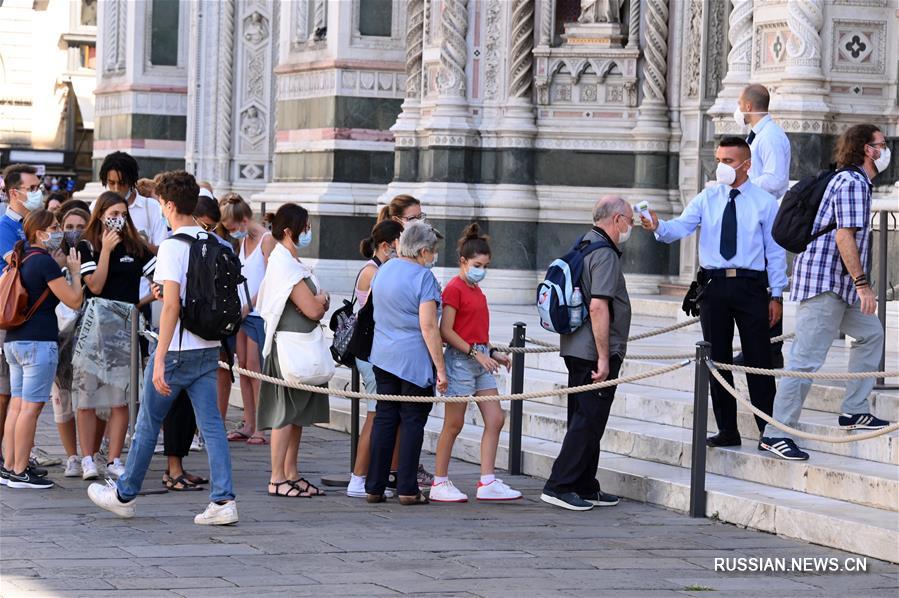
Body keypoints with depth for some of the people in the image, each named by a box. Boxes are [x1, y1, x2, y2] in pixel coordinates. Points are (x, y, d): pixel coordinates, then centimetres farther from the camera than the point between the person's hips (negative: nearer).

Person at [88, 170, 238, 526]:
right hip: (208, 348, 6)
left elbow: (171, 305, -22)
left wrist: (160, 359, -22)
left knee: (148, 421, 9)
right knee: (211, 423, 4)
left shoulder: (173, 246, -15)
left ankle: (125, 495, 22)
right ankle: (223, 500, -5)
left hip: (177, 349, -6)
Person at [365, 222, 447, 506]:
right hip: (414, 359, -6)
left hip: (383, 355, 7)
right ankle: (407, 489, 3)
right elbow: (428, 327, -17)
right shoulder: (423, 277, -13)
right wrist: (440, 368, -15)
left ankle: (374, 487, 10)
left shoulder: (383, 270, 10)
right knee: (413, 421, 1)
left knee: (384, 418, 10)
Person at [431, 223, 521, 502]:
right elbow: (446, 331, -16)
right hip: (460, 359, -8)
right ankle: (440, 483, 8)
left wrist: (492, 353, 10)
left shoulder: (477, 291, 15)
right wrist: (476, 353, -19)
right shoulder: (454, 288, -11)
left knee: (496, 419, 2)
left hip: (480, 359, 8)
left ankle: (487, 482, 4)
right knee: (454, 425, -1)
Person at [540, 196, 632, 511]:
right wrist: (603, 358, -23)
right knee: (588, 422, -7)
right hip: (594, 352, -10)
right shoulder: (604, 254, -16)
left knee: (584, 420, 14)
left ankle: (585, 488, 20)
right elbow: (598, 308, -24)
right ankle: (559, 486, -9)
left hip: (575, 350, 10)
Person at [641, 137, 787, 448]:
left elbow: (775, 251, 3)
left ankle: (768, 430, 2)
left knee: (757, 359, -3)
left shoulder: (765, 202, 2)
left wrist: (777, 295, -1)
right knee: (717, 360, 7)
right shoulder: (707, 199, 7)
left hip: (751, 286, -3)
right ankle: (727, 430, 16)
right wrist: (657, 226, -28)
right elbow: (680, 227, -6)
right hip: (714, 285, 3)